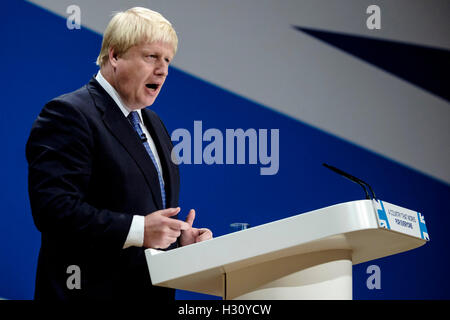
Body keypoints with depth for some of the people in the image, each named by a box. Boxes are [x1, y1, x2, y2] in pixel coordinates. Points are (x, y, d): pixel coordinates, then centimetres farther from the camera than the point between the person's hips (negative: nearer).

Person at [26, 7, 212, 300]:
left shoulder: (154, 125, 18)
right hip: (94, 290, -8)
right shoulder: (69, 114, -11)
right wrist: (138, 230, -25)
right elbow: (53, 208, -22)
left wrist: (181, 237, 2)